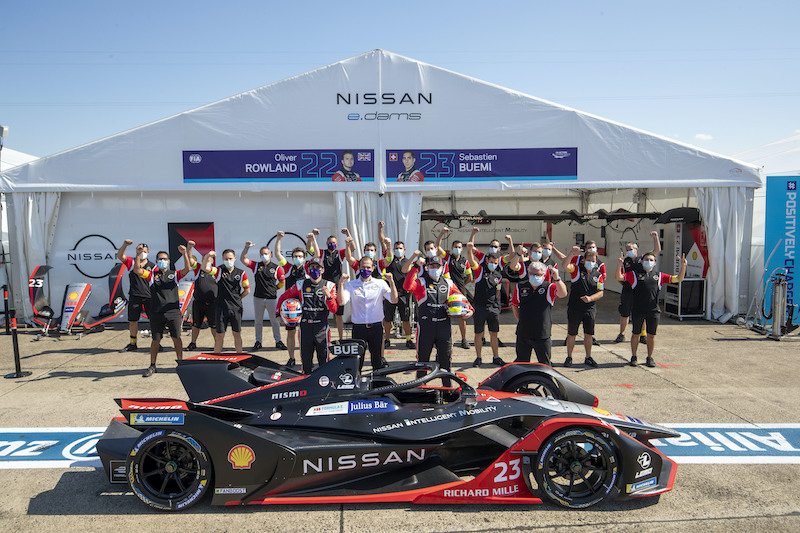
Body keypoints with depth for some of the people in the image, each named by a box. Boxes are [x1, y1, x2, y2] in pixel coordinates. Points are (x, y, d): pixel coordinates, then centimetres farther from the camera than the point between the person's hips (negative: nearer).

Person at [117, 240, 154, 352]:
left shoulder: (153, 266, 8)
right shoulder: (131, 262, 9)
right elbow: (119, 256, -7)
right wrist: (124, 245, -22)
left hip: (149, 297, -1)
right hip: (134, 296, 1)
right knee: (133, 321, 8)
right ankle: (133, 343, 21)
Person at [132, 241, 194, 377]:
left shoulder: (174, 275, 8)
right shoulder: (152, 275, 9)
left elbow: (187, 269, -9)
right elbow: (137, 270, -6)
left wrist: (185, 253, -22)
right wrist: (138, 254, -19)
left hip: (173, 312, 0)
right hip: (156, 313, 0)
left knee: (176, 338, 3)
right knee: (155, 340, 8)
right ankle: (152, 366, 20)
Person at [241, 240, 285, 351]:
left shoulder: (276, 267, 2)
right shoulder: (256, 265, 7)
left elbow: (282, 282, 7)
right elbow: (243, 259, -2)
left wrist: (274, 288, 3)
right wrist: (246, 248, -13)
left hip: (272, 298, -2)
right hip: (258, 298, 2)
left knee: (275, 320, 3)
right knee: (258, 321, 9)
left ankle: (278, 341, 13)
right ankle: (258, 341, 19)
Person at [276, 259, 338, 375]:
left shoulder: (329, 286, 3)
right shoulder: (301, 284, 7)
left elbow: (334, 309, -2)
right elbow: (283, 297, 19)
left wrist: (329, 296, -18)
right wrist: (278, 313, 12)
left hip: (322, 328, -1)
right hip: (305, 327, 2)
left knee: (324, 360, 3)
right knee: (306, 361, 9)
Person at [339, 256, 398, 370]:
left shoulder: (380, 284, 3)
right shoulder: (351, 285, 3)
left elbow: (394, 300, -7)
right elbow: (341, 302, -10)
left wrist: (391, 282, -16)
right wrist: (341, 283, -17)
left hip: (376, 326, 0)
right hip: (358, 327, 0)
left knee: (378, 359, 7)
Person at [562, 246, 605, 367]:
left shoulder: (598, 275, 7)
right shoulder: (577, 269, -2)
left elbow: (600, 293, 5)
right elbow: (565, 265, -21)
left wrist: (590, 298, -12)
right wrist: (572, 254, -32)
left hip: (589, 309, 3)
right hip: (574, 308, -3)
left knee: (588, 334, 9)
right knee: (571, 334, 4)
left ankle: (588, 358, 24)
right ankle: (569, 357, 17)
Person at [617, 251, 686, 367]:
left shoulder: (659, 275, 12)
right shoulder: (634, 274, 5)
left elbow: (678, 279, 12)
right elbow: (618, 277, -4)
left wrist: (683, 266, -2)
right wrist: (619, 265, -20)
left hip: (653, 311, 2)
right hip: (637, 310, -2)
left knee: (651, 335, 7)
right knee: (636, 334, 7)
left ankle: (650, 358, 22)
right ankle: (633, 357, 20)